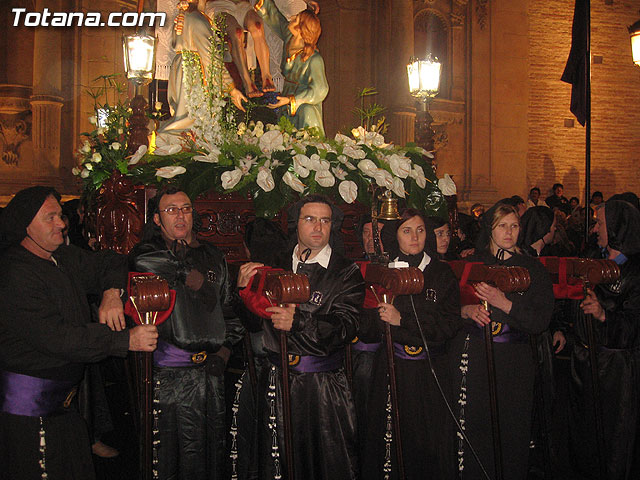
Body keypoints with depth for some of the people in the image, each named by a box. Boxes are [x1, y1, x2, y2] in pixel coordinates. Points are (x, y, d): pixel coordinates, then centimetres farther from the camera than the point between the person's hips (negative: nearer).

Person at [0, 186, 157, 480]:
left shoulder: (64, 258, 7)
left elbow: (109, 263, 21)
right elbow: (54, 337, -25)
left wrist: (112, 292, -4)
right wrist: (126, 340, -25)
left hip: (62, 399, 8)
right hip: (28, 404, -8)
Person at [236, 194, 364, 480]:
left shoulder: (346, 273, -3)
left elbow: (345, 327, -16)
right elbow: (254, 323, 9)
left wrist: (298, 322, -30)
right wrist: (245, 290, -9)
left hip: (324, 387, -3)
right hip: (276, 381, 3)